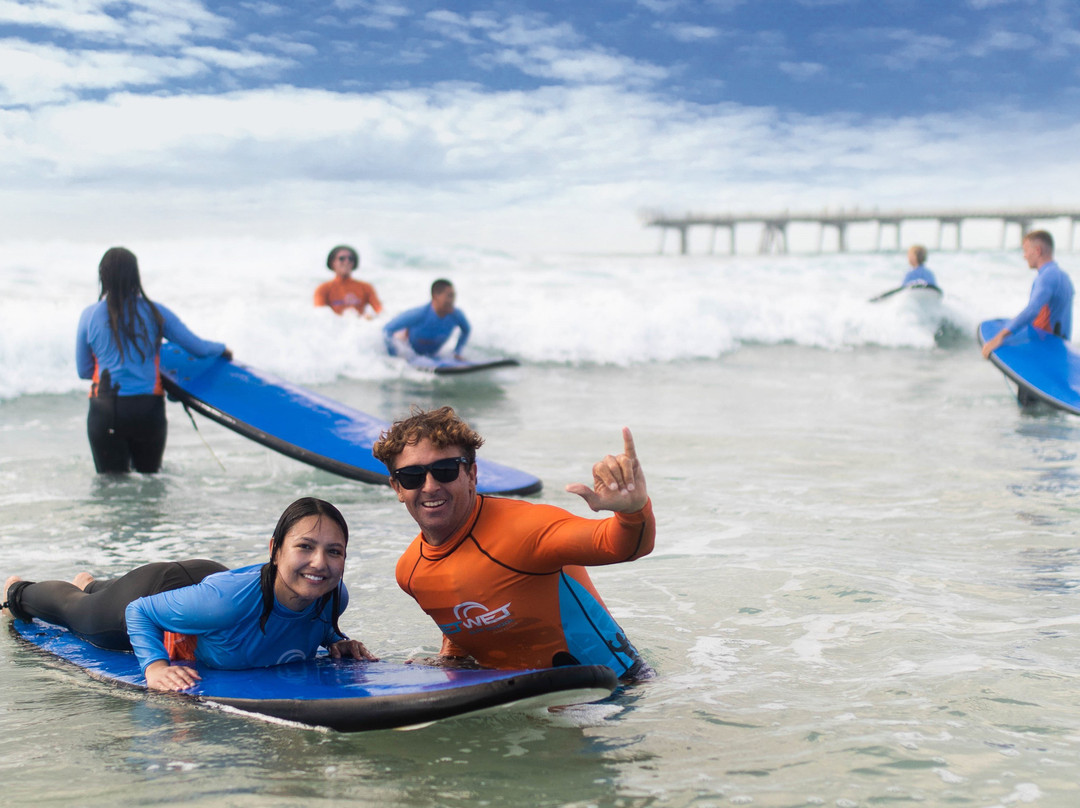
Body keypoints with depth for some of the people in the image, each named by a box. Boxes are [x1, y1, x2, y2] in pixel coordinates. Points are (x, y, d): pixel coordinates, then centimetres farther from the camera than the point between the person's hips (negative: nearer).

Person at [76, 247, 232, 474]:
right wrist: (223, 349, 28)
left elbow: (83, 371, 7)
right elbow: (198, 347, 7)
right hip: (149, 411, 1)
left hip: (105, 412, -1)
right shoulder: (154, 312, 0)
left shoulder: (90, 316, -1)